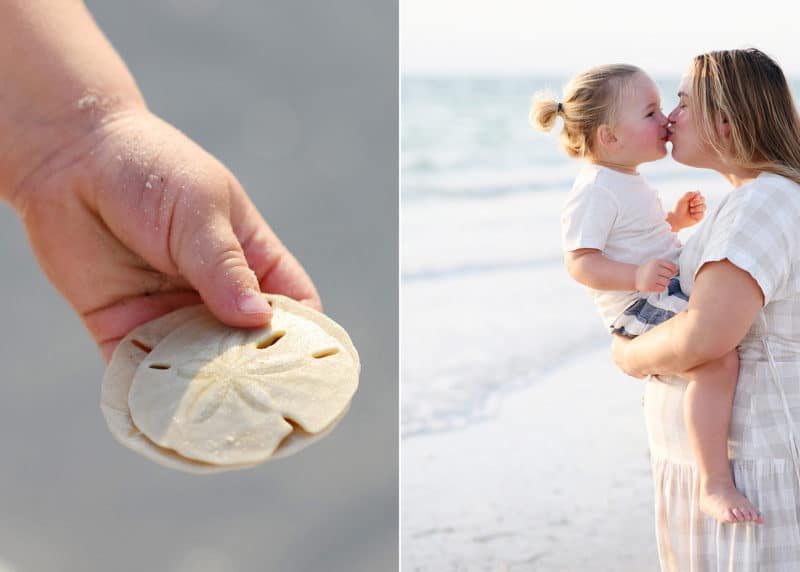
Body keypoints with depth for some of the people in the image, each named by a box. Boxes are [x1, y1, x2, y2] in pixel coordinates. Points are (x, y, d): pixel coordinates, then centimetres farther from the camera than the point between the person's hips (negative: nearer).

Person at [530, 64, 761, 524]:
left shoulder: (627, 181, 15)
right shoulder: (595, 190, -17)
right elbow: (580, 261, -22)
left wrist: (676, 219, 12)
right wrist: (636, 276, -36)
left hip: (668, 291, 11)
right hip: (642, 306, -11)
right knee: (718, 358, -31)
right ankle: (716, 484, -28)